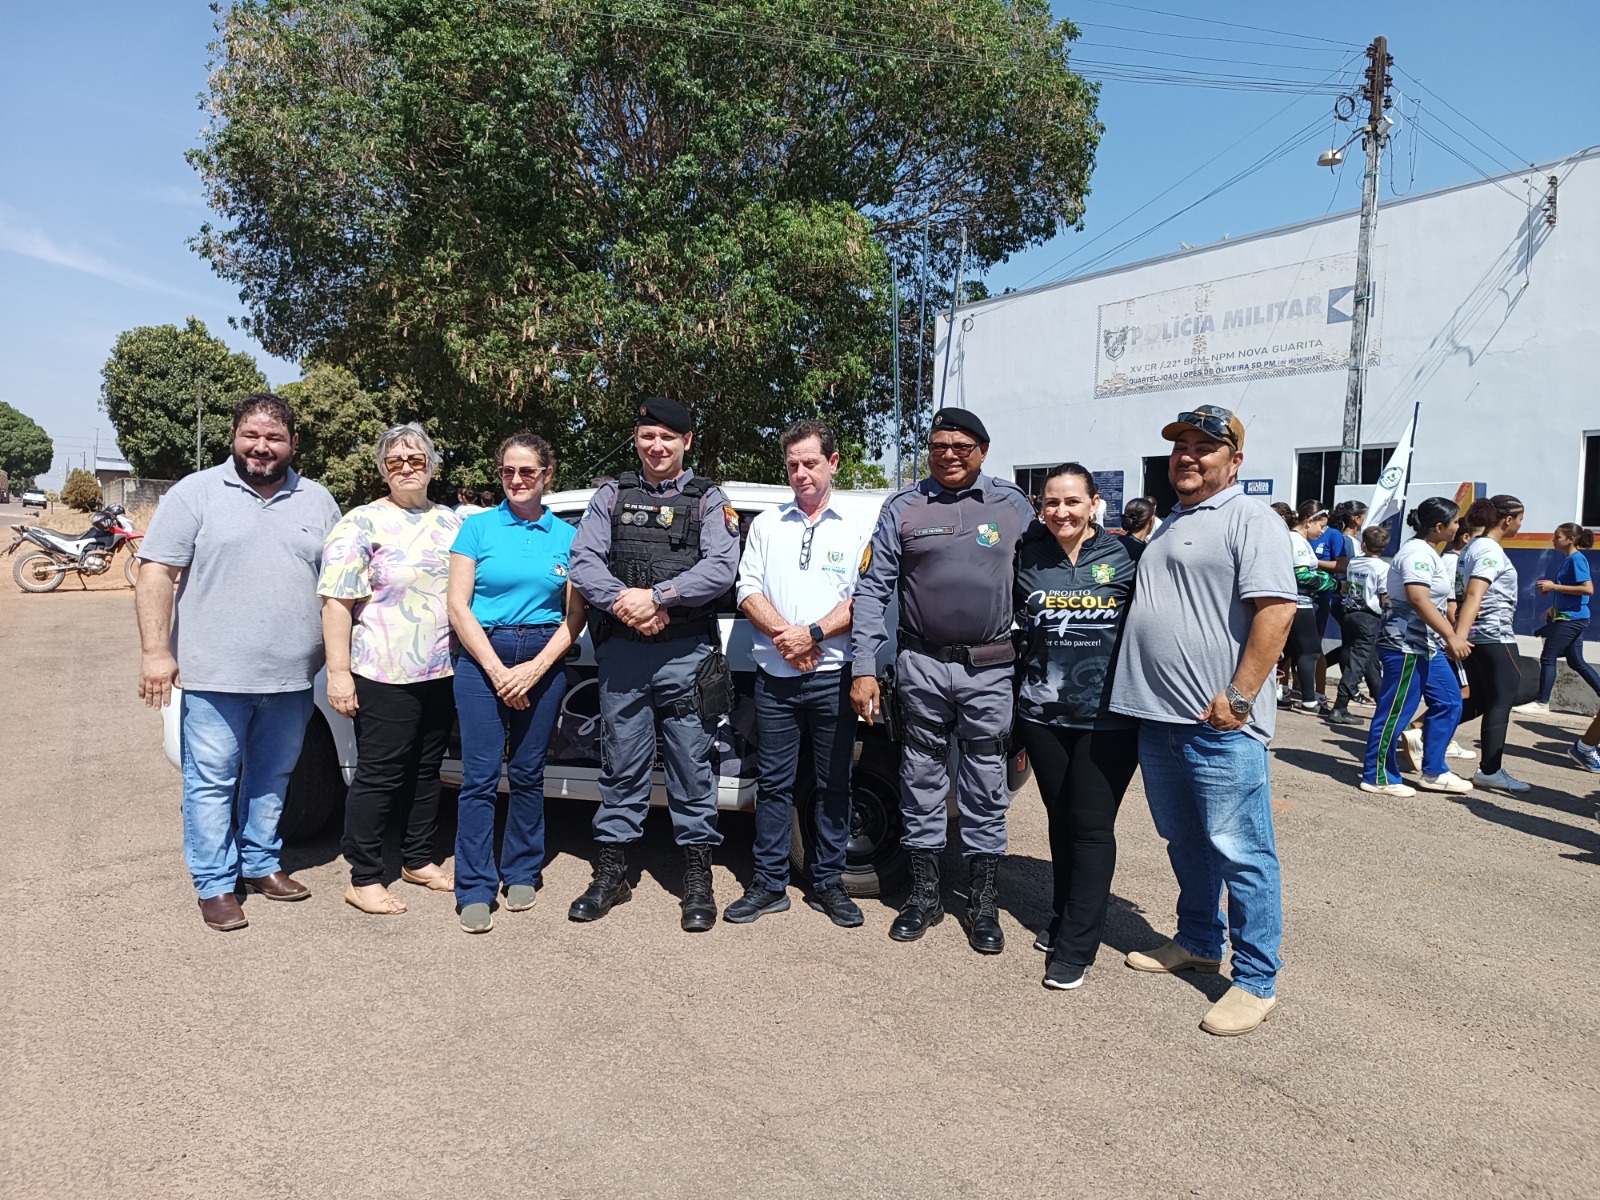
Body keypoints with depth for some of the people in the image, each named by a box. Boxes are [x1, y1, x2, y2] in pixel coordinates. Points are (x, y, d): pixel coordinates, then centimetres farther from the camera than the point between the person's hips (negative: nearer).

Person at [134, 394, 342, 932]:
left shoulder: (318, 501, 9)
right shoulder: (196, 493, -1)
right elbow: (156, 573, -4)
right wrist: (155, 650, -12)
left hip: (291, 676, 3)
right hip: (215, 674, -3)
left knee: (272, 779, 15)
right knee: (211, 781, 4)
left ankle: (261, 864, 30)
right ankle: (215, 884, 15)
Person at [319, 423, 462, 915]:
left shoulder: (452, 522, 12)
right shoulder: (362, 523, -6)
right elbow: (337, 602, -11)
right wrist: (338, 673, -16)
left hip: (443, 673, 6)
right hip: (385, 676, -6)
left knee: (426, 770, 16)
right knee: (379, 775, 1)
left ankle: (419, 861, 30)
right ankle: (364, 880, 12)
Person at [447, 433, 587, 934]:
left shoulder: (566, 535, 6)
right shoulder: (477, 526, 2)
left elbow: (574, 615, 4)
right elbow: (458, 606, -2)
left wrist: (535, 668, -8)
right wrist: (498, 671, -9)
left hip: (543, 661, 2)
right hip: (482, 657, -1)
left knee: (528, 773, 9)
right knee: (480, 776, -4)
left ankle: (522, 873, 23)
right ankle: (475, 890, 5)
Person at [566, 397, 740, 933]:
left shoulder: (708, 500, 7)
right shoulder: (611, 496, 14)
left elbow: (721, 569, -8)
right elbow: (583, 563, 2)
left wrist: (656, 596, -16)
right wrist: (624, 602, -14)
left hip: (686, 654, -2)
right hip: (621, 654, 2)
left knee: (691, 766, 3)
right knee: (621, 765, 10)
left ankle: (698, 877, 15)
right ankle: (611, 872, 22)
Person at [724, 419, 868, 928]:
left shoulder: (855, 528, 5)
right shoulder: (766, 524, 11)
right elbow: (748, 590, 3)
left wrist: (813, 633, -15)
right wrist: (784, 634, -12)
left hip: (832, 675, -1)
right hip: (774, 676, 2)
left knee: (833, 783, 6)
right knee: (773, 781, 6)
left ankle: (828, 883, 18)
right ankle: (769, 884, 15)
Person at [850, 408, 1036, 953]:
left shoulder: (1012, 505, 6)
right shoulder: (903, 507, 4)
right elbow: (872, 590, 2)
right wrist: (863, 668, -6)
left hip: (991, 669, 0)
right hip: (921, 667, 1)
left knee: (986, 791, 7)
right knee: (921, 784, 9)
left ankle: (984, 904, 21)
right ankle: (924, 894, 25)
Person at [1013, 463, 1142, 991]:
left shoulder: (1127, 555, -5)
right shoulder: (1026, 557, 1)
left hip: (1108, 716, -3)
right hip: (1042, 713, 3)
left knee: (1091, 827, -1)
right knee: (1060, 819, 16)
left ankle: (1075, 948, 7)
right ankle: (1063, 918, 33)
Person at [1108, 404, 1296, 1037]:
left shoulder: (1251, 519, -7)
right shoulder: (1169, 525, 20)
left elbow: (1276, 609, -18)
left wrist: (1239, 696, -21)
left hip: (1220, 725, -8)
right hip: (1157, 717, 9)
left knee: (1241, 854, -1)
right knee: (1186, 844, 19)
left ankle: (1256, 983, 9)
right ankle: (1198, 943, 35)